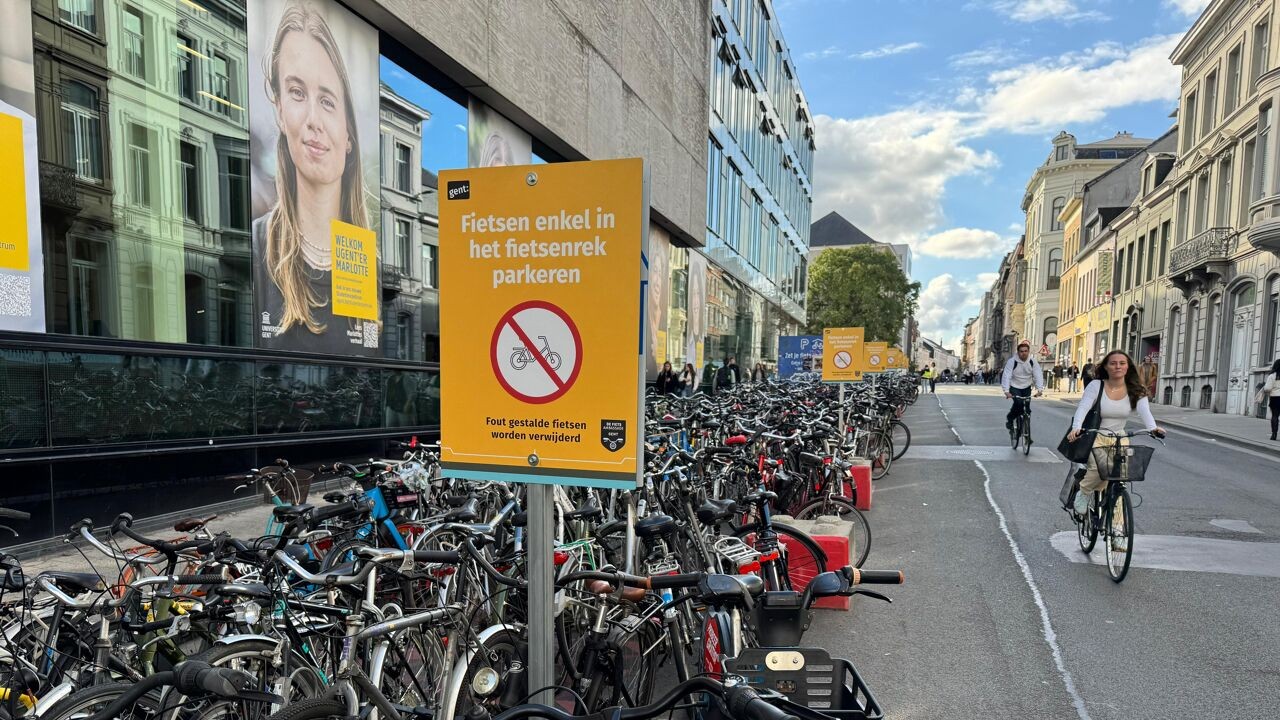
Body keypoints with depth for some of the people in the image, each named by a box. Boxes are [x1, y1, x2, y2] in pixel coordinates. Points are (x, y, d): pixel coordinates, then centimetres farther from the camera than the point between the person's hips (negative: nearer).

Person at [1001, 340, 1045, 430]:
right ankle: (1009, 418, -1)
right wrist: (1006, 391, -38)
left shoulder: (1033, 361, -11)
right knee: (1018, 402, -25)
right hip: (1014, 387, -3)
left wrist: (1040, 389, -32)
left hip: (1026, 388, 3)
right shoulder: (1012, 361, -20)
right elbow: (1006, 376, -27)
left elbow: (1038, 375, -18)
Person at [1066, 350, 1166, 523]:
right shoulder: (1096, 386, -9)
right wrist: (1076, 428, -39)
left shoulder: (1136, 391, -2)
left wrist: (1153, 427, -41)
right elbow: (1082, 408, -19)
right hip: (1095, 437, -3)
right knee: (1099, 467, -30)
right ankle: (1083, 494, 0)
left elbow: (1144, 411, -18)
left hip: (1119, 438, 3)